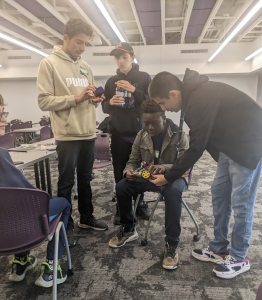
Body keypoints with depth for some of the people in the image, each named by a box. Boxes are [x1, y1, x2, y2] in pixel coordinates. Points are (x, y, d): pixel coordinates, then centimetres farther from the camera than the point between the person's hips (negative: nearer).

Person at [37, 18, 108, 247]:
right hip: (67, 135, -6)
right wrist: (75, 98, -19)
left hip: (88, 134, 6)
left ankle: (87, 218, 33)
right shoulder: (49, 64, -5)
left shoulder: (85, 67, 14)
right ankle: (66, 226, 23)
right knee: (66, 183, 5)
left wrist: (96, 99, -4)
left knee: (85, 179, 17)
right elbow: (44, 101, -11)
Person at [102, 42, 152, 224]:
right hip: (118, 134, 2)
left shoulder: (144, 77, 4)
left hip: (140, 132, -2)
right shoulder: (112, 81, 12)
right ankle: (121, 208, 18)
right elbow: (105, 108, 11)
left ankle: (140, 205, 22)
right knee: (120, 174, 4)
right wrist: (110, 102, -12)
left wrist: (134, 90, -15)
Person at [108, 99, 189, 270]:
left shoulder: (179, 134, -14)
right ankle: (128, 230, 8)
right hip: (149, 177, 4)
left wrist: (165, 168, -41)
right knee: (121, 187, -16)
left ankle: (172, 244, -22)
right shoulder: (141, 136, -1)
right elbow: (133, 161, 3)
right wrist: (129, 171, -22)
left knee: (173, 191, -39)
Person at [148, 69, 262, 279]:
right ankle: (219, 249, 24)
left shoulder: (201, 99, -26)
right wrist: (177, 170, 8)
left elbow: (196, 147, -24)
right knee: (219, 193, 11)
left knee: (240, 201, -2)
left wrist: (169, 177, -13)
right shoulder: (193, 96, 4)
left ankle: (239, 258, 17)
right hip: (230, 143, 10)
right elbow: (198, 140, 10)